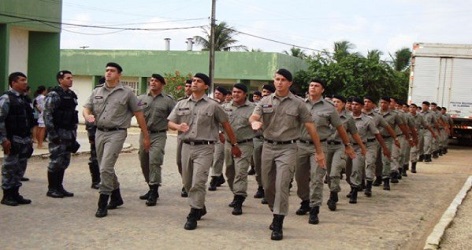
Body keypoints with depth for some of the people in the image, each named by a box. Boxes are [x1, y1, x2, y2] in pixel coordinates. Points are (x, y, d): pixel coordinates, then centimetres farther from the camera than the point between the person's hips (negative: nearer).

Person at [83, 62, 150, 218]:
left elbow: (138, 114, 2)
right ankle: (116, 197, 33)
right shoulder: (96, 92, 12)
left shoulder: (127, 93, 0)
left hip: (116, 133, -6)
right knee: (106, 168, 15)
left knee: (106, 168, -15)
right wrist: (88, 116, -16)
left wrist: (145, 136, 3)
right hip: (100, 133, 6)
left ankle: (103, 203, -8)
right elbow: (86, 109, 10)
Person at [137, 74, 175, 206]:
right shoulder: (141, 98, 9)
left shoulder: (168, 100, 1)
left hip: (158, 135, -4)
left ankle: (154, 193, -11)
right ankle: (152, 189, 26)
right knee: (144, 162, 11)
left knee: (154, 162, -14)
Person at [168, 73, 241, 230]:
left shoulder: (213, 105, 0)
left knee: (198, 182, -13)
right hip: (186, 146, 5)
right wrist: (178, 126, -12)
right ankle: (200, 207, 34)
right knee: (187, 182, 13)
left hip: (204, 148, -5)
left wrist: (234, 144, 11)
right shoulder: (182, 104, 11)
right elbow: (170, 123, 11)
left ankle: (193, 215, -5)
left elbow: (226, 125, 7)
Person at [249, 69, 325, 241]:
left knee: (282, 185, -13)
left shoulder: (298, 103, -1)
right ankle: (276, 214, 33)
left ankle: (278, 225, -9)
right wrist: (255, 122, -36)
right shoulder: (265, 101, 5)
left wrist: (319, 151, 0)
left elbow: (310, 127, 0)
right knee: (268, 185, 11)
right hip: (268, 147, 4)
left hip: (288, 148, -3)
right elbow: (253, 117, -10)